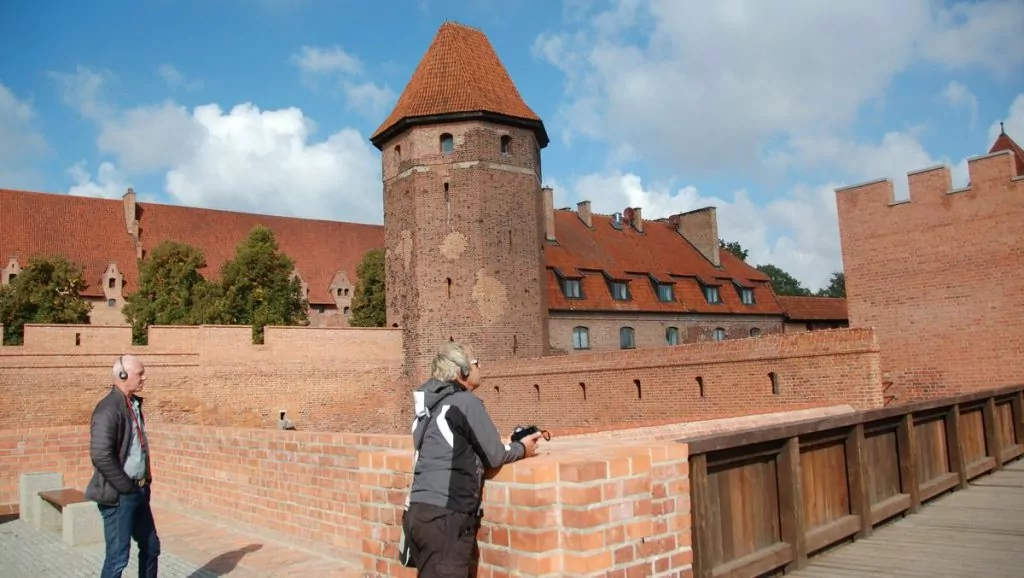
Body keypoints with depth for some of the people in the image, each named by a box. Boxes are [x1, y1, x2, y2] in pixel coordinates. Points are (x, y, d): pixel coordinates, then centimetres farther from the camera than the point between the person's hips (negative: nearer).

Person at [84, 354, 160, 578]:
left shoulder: (134, 404, 10)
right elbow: (101, 456, -25)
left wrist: (145, 480, 11)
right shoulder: (109, 408, -18)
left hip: (139, 491, 9)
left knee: (151, 547, 17)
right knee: (118, 556, 0)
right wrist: (126, 488, -18)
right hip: (118, 495, -9)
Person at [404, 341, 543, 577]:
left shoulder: (430, 404, 15)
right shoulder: (467, 402, -8)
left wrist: (513, 445, 18)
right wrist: (522, 449, 16)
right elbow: (493, 457, -4)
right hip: (444, 516, -8)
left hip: (418, 511, 8)